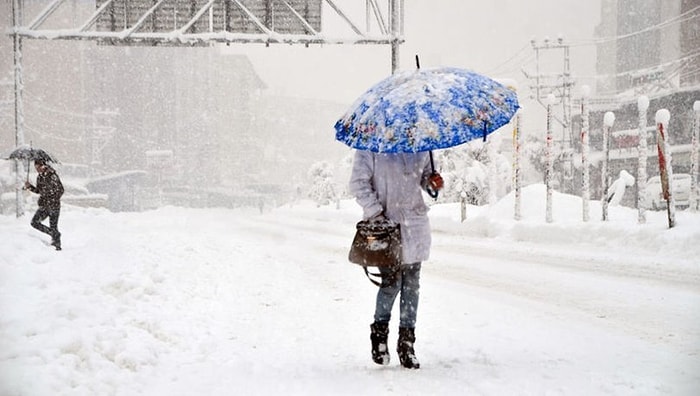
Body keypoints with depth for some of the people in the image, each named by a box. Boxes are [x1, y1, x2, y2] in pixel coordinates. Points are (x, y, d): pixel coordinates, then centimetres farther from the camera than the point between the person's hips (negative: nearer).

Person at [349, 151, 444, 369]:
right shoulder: (370, 147, -5)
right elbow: (358, 183, -6)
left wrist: (432, 181, -1)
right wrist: (375, 212, -13)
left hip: (414, 224, 5)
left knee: (411, 283, 5)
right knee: (392, 280, -8)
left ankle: (406, 342, 15)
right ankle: (379, 332, 17)